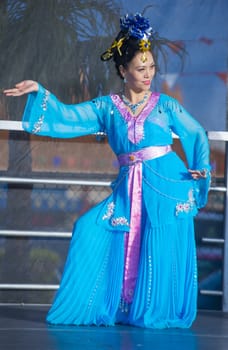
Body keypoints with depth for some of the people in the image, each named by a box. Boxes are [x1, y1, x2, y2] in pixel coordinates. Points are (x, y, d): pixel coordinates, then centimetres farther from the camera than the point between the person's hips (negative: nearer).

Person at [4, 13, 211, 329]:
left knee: (162, 251, -9)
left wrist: (201, 169, 0)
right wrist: (39, 92, -8)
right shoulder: (107, 107, 7)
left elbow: (196, 134, 13)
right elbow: (66, 117, 3)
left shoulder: (164, 105, 4)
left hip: (167, 186, -2)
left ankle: (159, 315, 4)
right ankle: (101, 308, -1)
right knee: (91, 231, -9)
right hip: (129, 189, 2)